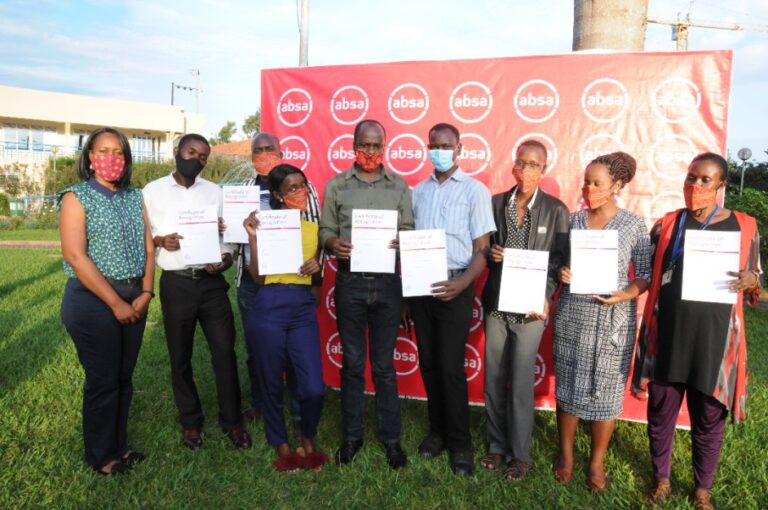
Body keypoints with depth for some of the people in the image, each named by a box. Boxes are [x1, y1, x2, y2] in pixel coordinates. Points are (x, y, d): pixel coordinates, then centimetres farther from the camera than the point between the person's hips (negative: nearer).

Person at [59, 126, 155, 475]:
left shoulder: (134, 198, 10)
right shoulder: (77, 197, -6)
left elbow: (148, 248, 7)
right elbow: (75, 255, -15)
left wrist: (146, 293, -6)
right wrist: (115, 302, -17)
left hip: (134, 299, 5)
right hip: (92, 300, -5)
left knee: (124, 377, 14)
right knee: (102, 380, 4)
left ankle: (119, 445, 31)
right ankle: (101, 456, 23)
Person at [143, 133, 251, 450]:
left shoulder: (213, 191, 9)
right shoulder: (153, 191, 4)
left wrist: (226, 257, -12)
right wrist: (160, 240, -15)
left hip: (212, 281, 1)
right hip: (176, 283, -1)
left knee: (224, 351, 1)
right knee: (180, 356, 10)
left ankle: (231, 420, 17)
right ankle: (191, 422, 27)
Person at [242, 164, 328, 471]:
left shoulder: (313, 228, 13)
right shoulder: (265, 225, 1)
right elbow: (256, 275, -5)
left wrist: (318, 268, -3)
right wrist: (252, 237, -13)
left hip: (303, 310, 3)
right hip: (269, 308, -3)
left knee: (314, 387, -2)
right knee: (271, 384, 10)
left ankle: (307, 439, 27)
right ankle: (281, 446, 32)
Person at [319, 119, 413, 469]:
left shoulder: (400, 186, 7)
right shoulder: (336, 186, 6)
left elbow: (409, 231, 5)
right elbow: (325, 230, 5)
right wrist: (333, 243, -17)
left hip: (388, 283, 0)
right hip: (350, 283, 0)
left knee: (384, 365, 9)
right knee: (352, 363, 10)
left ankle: (391, 438, 22)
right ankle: (351, 435, 25)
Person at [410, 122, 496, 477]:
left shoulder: (475, 191, -2)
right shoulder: (418, 191, 11)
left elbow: (482, 249, -6)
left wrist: (462, 283, -22)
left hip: (454, 287, -4)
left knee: (450, 367, -2)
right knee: (428, 363, 11)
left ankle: (460, 442, 14)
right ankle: (438, 430, 28)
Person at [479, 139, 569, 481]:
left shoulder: (556, 209, -1)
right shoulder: (496, 203, 6)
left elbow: (559, 259, -2)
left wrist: (545, 296, -14)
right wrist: (490, 254, -10)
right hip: (496, 302, 3)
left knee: (520, 384, 2)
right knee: (493, 380, 10)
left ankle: (520, 454, 20)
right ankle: (497, 446, 28)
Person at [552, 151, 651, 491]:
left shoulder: (634, 224, -3)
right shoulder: (574, 220, 3)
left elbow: (646, 275, -1)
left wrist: (623, 295, -18)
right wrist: (561, 274, -10)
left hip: (612, 319, -2)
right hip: (572, 315, 2)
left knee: (606, 391, 7)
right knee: (568, 386, 9)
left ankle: (597, 462, 25)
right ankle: (565, 454, 28)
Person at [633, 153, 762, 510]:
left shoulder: (744, 227, 2)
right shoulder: (666, 225, 3)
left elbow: (756, 280, 8)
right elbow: (647, 275, 8)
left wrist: (751, 281, -14)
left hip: (714, 340, 0)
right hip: (667, 337, 1)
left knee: (709, 418, 12)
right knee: (661, 412, 13)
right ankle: (661, 478, 35)